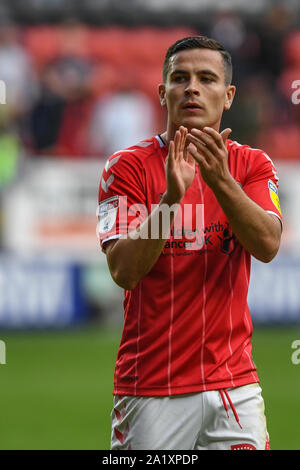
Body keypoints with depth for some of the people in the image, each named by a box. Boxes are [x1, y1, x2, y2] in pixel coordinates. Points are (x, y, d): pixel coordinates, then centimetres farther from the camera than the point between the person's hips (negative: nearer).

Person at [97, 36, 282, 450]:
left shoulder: (252, 165, 6)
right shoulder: (129, 167, -1)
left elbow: (268, 245, -11)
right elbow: (124, 271, -13)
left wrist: (221, 182, -25)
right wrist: (171, 196, -25)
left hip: (235, 385, 2)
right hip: (149, 386, -2)